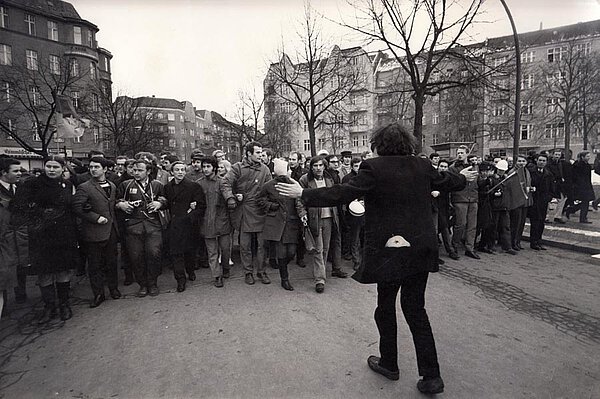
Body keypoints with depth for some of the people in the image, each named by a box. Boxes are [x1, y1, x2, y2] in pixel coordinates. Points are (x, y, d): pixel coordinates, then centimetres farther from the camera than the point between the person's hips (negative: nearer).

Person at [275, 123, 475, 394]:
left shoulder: (374, 167, -13)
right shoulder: (422, 166, 4)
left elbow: (343, 193, -18)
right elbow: (446, 181, 21)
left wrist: (303, 194, -11)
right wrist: (463, 177, 44)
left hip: (389, 250, -5)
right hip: (421, 249, 5)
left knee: (386, 306, 15)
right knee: (416, 309, 16)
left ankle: (389, 364, 33)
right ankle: (431, 376, 20)